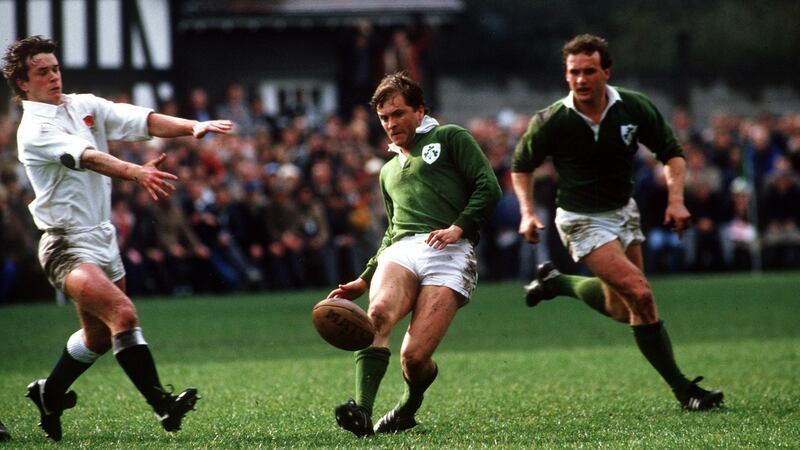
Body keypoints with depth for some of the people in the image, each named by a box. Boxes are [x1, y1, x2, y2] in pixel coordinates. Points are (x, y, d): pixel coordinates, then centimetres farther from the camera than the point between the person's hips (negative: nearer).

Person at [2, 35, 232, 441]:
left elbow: (145, 120, -3)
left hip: (102, 240, 8)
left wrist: (192, 127, -20)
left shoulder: (85, 106, 9)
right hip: (67, 245, -8)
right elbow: (85, 157, -31)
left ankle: (49, 394, 38)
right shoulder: (34, 130, -13)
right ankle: (161, 404, -24)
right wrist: (135, 172, -47)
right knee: (122, 314, -24)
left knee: (100, 335, 17)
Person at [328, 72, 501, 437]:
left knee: (414, 358, -18)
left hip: (450, 254, -5)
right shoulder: (388, 170, 35)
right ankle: (361, 411, -45)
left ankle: (409, 406, 17)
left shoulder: (450, 138, 14)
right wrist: (364, 280, 28)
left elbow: (488, 187, 4)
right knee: (379, 311, -32)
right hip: (401, 250, 5)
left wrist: (459, 227, -10)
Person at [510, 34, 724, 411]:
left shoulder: (634, 108, -11)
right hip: (582, 221, -5)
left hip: (624, 211, 5)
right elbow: (521, 166, 0)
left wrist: (676, 199, -11)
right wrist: (527, 212, -12)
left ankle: (556, 281, 36)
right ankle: (683, 389, -12)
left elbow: (671, 153, 2)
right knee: (640, 295, -20)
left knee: (623, 310, 11)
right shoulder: (551, 122, -17)